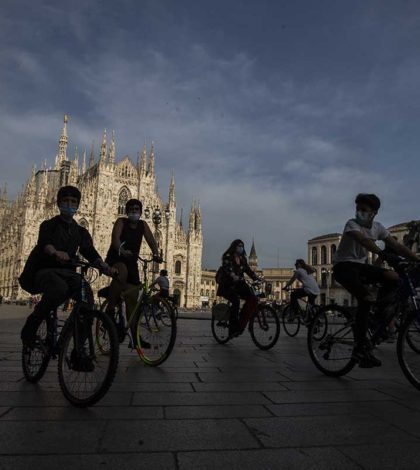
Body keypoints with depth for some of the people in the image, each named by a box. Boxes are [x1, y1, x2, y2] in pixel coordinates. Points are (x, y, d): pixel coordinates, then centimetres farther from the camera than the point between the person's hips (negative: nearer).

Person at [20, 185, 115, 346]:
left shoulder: (80, 232, 13)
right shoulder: (49, 225, 1)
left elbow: (90, 252, -4)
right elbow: (44, 243, -21)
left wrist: (105, 266, -27)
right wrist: (55, 252, -47)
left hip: (64, 273, 4)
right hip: (41, 271, -4)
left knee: (86, 292, -27)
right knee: (59, 288, -37)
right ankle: (30, 327, -15)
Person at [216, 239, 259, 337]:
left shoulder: (242, 258, 16)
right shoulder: (227, 256, -5)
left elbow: (248, 270, 9)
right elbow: (228, 270, -21)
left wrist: (257, 278, -6)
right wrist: (236, 278, -39)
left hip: (238, 285, 6)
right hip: (227, 285, -6)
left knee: (253, 299, -16)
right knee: (236, 300, -31)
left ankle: (241, 324, -10)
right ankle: (233, 328, -22)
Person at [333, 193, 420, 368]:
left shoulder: (378, 227, 4)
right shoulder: (352, 224, -14)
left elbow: (397, 246, -2)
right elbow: (363, 240, -35)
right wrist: (381, 253, -51)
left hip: (360, 265, 6)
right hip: (344, 266, -6)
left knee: (393, 278, -18)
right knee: (367, 298, -27)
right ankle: (360, 348, -18)